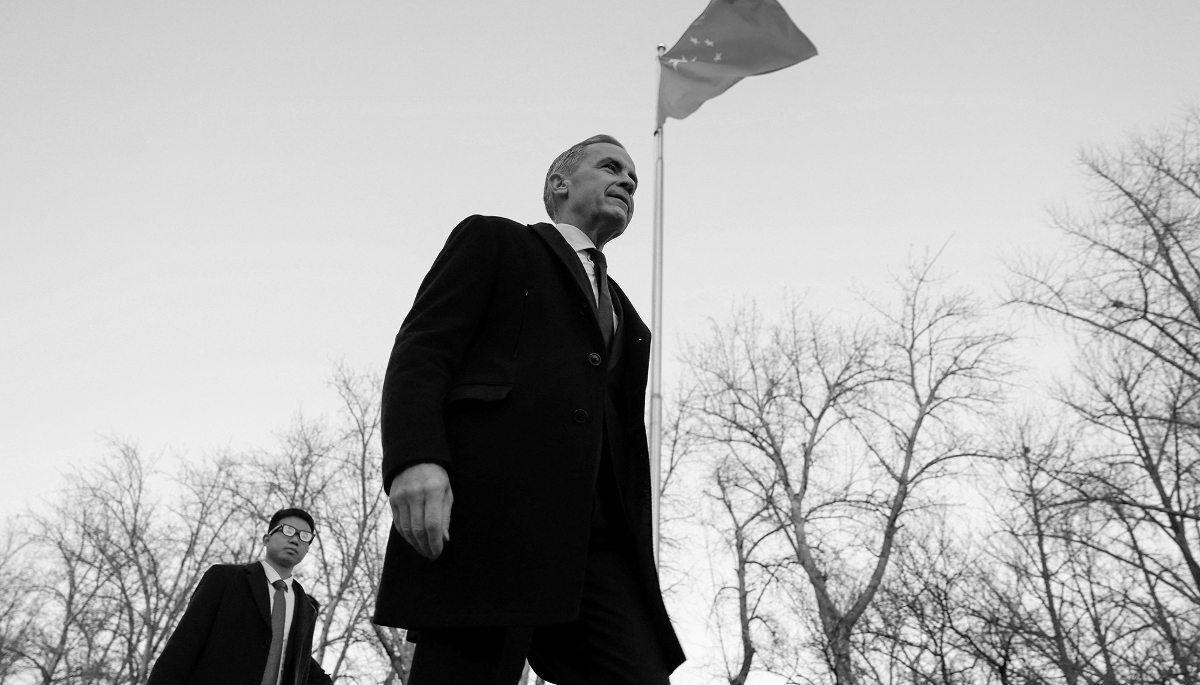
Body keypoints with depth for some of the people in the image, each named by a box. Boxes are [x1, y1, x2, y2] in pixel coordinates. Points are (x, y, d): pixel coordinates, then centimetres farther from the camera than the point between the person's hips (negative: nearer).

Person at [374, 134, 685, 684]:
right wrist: (414, 458, -17)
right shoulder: (493, 240, 16)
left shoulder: (626, 318, 33)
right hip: (482, 514, -5)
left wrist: (637, 552, 15)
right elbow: (421, 349, 1)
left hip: (595, 542, 5)